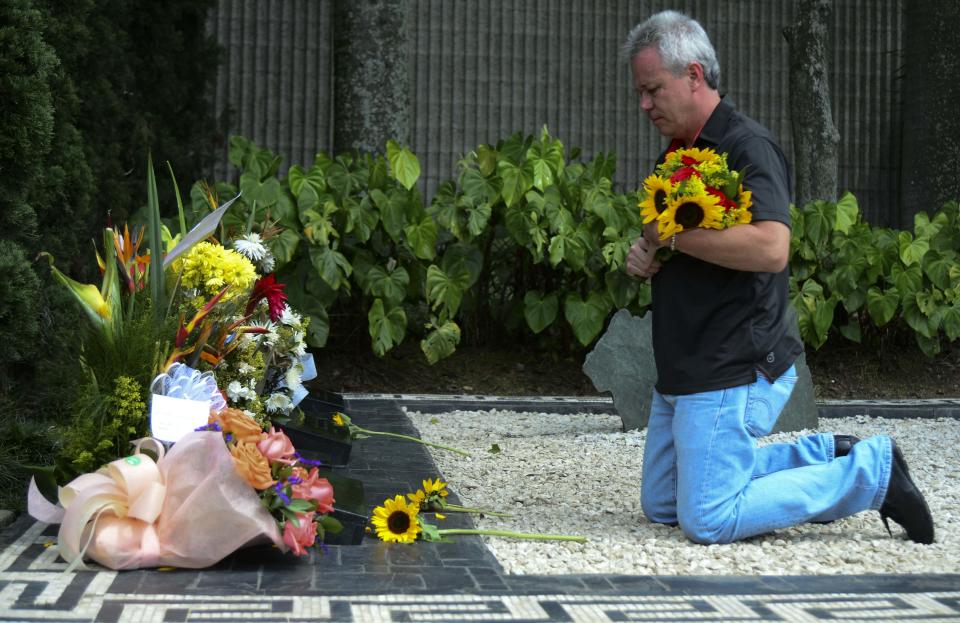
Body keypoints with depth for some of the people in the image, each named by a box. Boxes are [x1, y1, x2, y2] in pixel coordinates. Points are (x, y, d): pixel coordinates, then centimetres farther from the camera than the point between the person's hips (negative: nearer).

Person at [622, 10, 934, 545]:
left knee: (709, 520, -11)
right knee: (661, 505, 16)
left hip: (735, 370, -10)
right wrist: (645, 256, 2)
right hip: (686, 370, 10)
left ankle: (872, 471, 2)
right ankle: (824, 457, 19)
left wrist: (672, 235, -22)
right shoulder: (679, 151, 14)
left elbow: (770, 248, -32)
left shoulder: (747, 146, -15)